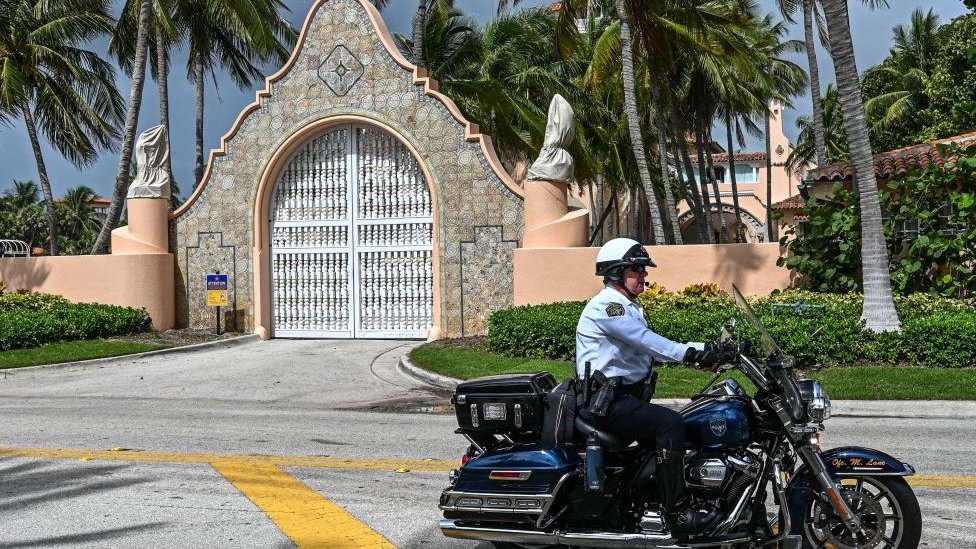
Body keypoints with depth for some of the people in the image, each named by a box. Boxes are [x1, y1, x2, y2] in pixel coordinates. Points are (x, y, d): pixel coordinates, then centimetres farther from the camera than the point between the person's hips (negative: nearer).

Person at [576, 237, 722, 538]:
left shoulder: (632, 309, 22)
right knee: (671, 424, -26)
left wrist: (705, 351, -3)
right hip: (606, 402, -11)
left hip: (628, 396, 11)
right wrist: (688, 352, -34)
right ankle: (676, 514, -27)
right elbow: (644, 340, -25)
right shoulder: (606, 306, -11)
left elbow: (653, 346, 10)